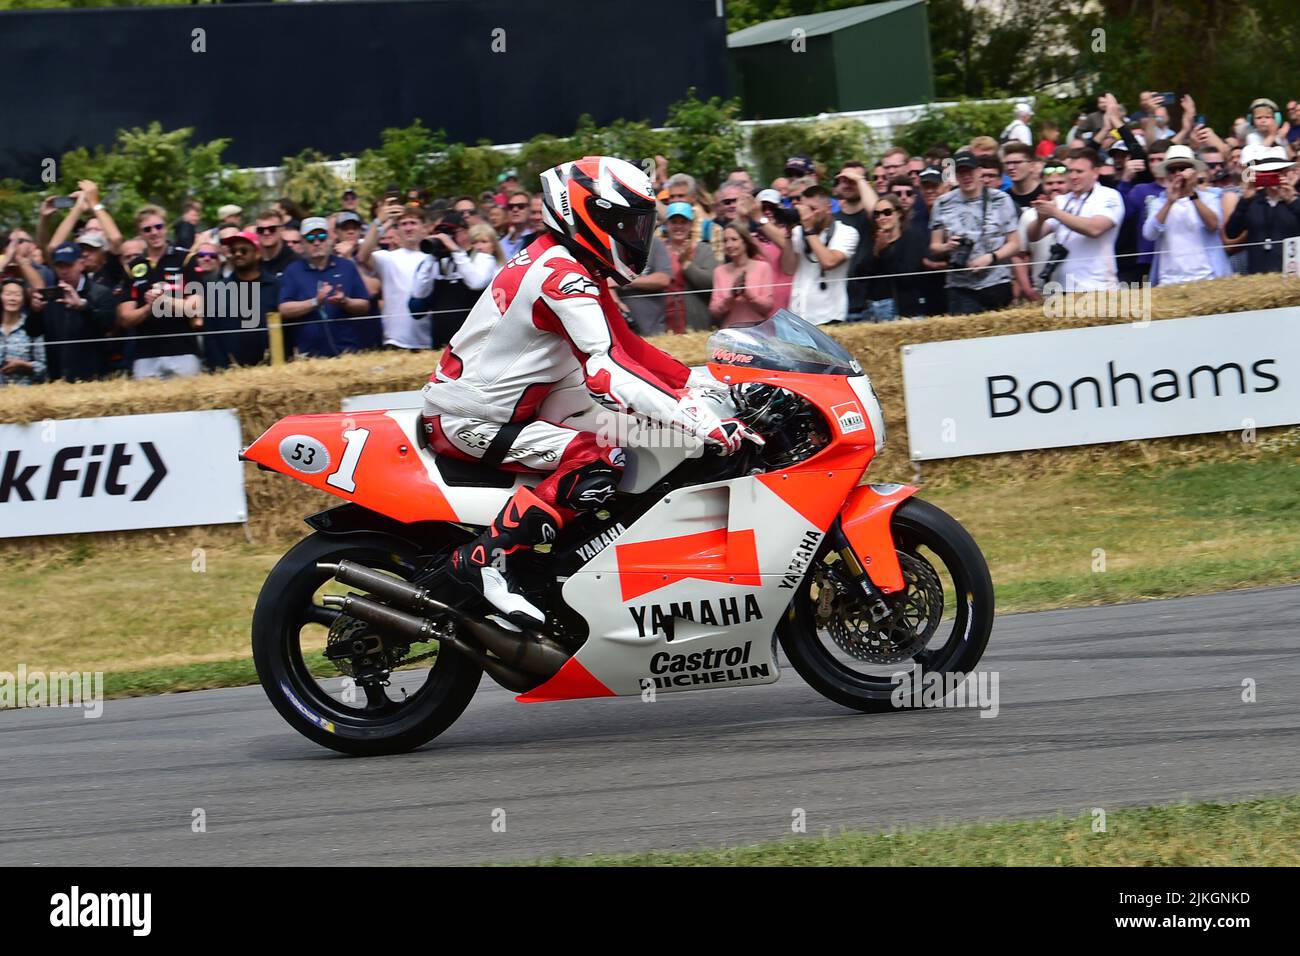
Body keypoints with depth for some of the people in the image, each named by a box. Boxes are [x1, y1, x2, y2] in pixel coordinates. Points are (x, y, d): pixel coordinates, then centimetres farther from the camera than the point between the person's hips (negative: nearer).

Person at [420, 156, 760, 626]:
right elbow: (606, 372, -31)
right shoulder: (563, 275, -21)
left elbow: (624, 344, 14)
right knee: (601, 461, -26)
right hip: (470, 423, -10)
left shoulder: (569, 266, 10)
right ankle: (484, 556, -21)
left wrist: (701, 381, 2)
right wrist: (701, 421, -35)